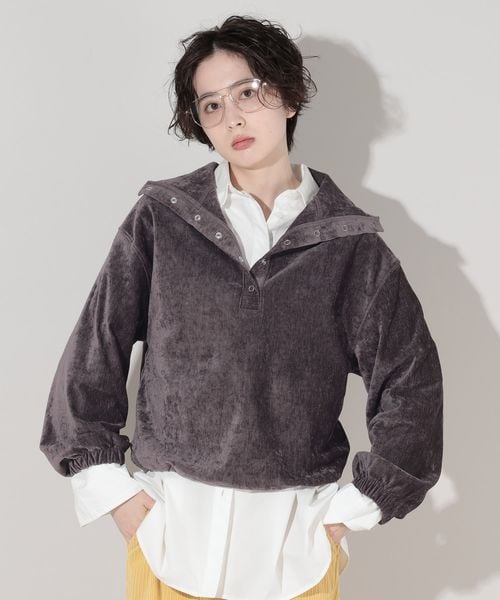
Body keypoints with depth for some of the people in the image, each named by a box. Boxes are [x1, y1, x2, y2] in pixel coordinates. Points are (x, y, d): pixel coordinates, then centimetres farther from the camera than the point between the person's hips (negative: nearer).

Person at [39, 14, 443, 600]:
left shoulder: (351, 244, -2)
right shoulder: (161, 218, -1)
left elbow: (411, 382, 1)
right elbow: (95, 348, 2)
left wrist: (351, 509, -1)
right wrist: (109, 486, -1)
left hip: (297, 533, 0)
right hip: (171, 526, 0)